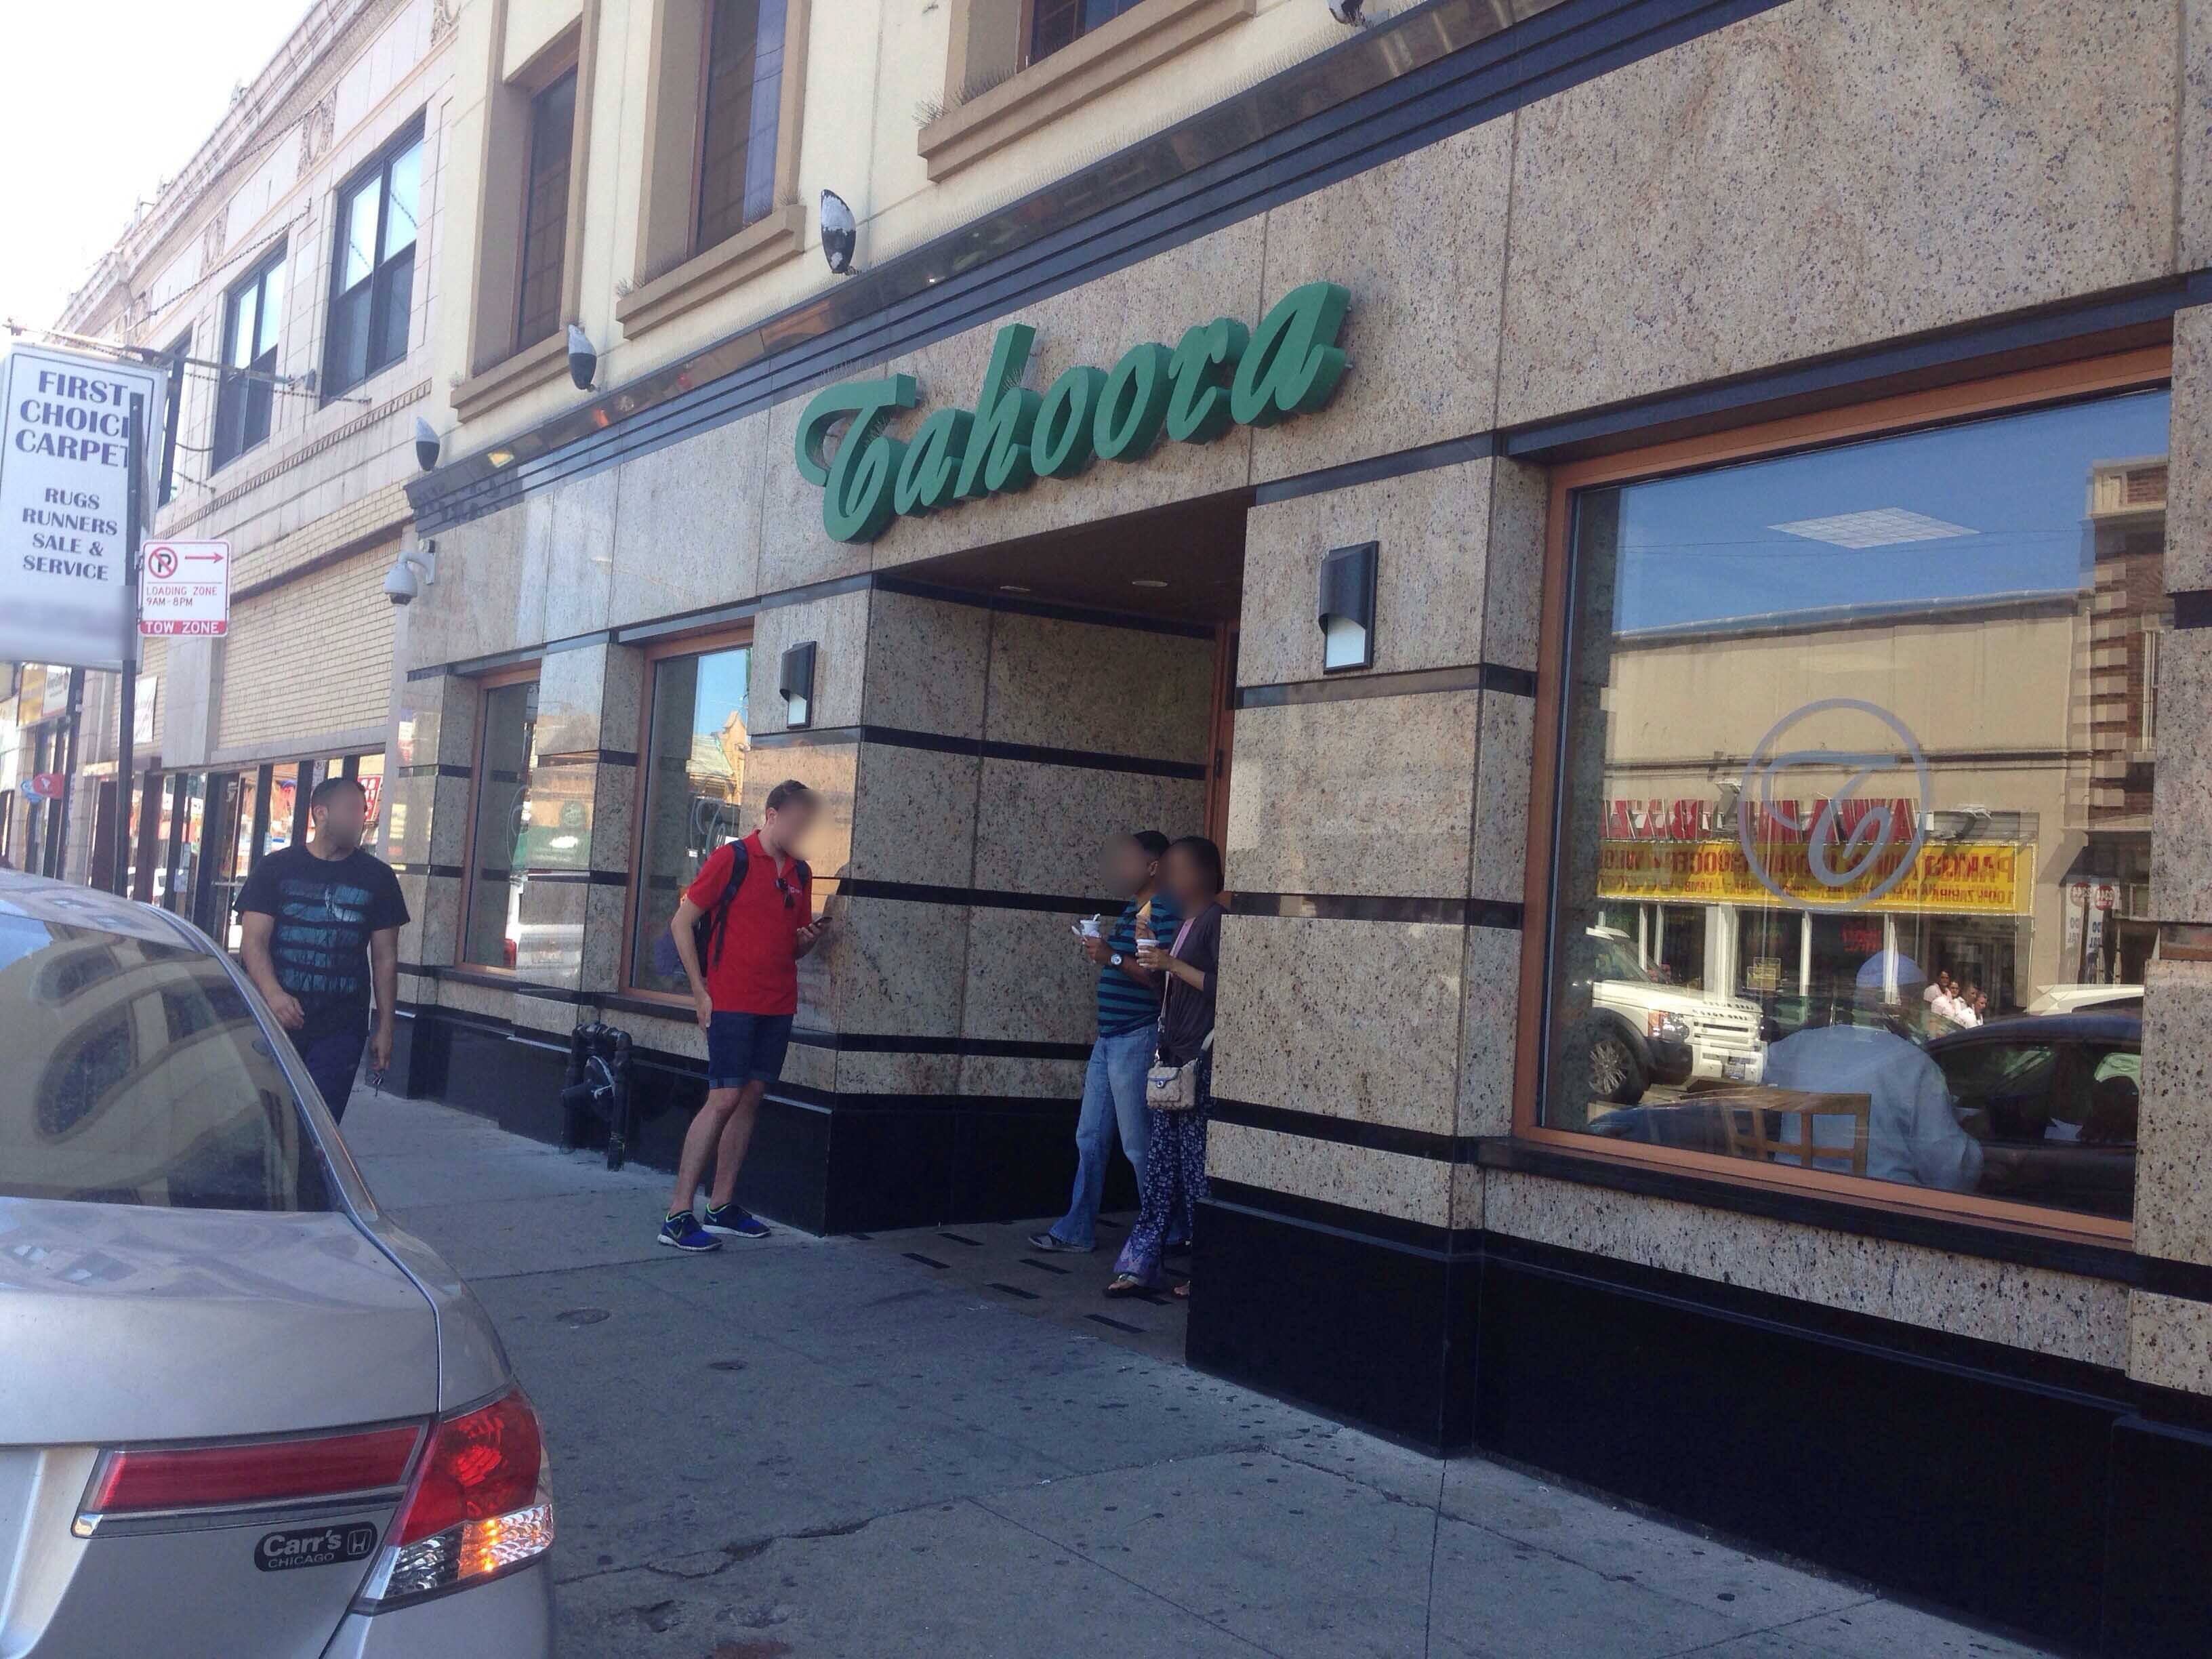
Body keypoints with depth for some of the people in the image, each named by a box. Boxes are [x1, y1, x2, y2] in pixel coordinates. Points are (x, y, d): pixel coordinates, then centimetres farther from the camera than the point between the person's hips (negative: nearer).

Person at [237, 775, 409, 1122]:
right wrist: (273, 994, -22)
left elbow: (385, 957, 9)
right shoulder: (275, 868, 4)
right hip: (274, 1019, 0)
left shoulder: (377, 877, 7)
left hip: (340, 1030, 0)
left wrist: (385, 1028, 7)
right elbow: (253, 941, -4)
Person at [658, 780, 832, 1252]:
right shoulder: (731, 858, -6)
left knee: (751, 1099, 8)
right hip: (732, 1001, -6)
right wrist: (700, 992, -8)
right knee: (725, 1099, -11)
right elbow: (681, 923, -4)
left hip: (778, 1004, 7)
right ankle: (677, 1216, -7)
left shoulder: (800, 873, 13)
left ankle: (722, 1206, 16)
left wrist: (811, 937, -3)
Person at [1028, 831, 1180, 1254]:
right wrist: (1098, 951, 10)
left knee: (1139, 1146, -2)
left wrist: (1112, 957, -22)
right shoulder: (1132, 909, 16)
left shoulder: (1164, 910, -13)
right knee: (1090, 1139, 12)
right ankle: (1077, 1231, 20)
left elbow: (1162, 976, -22)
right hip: (1109, 1039, 10)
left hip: (1136, 1040, -10)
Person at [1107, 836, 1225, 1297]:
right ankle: (1139, 1266, 7)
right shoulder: (1185, 923, 20)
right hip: (1171, 1059, 9)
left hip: (1200, 1063, -9)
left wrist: (1172, 964, -15)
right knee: (1161, 1167, 7)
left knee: (1197, 1171, -4)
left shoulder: (1216, 920, -8)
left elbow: (1219, 985, -17)